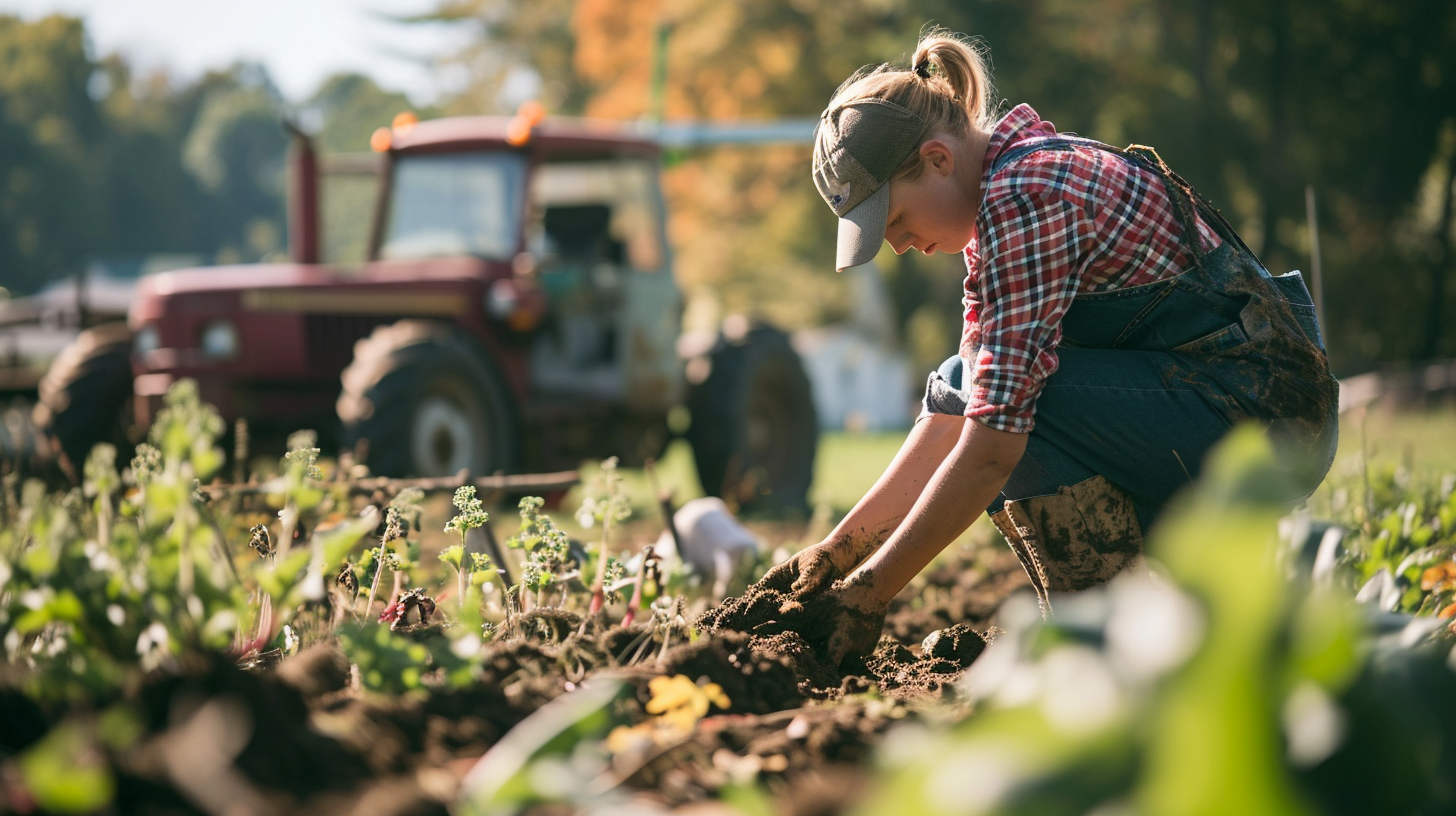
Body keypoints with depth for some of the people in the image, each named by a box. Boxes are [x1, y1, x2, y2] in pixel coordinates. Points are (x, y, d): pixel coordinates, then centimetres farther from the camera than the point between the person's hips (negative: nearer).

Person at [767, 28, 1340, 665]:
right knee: (960, 390, 9)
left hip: (1267, 418, -10)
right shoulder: (1004, 190, 9)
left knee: (1003, 392, -23)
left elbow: (994, 442, -24)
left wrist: (873, 589, -18)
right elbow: (953, 417, 11)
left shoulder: (1024, 200, -20)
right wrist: (838, 550, 7)